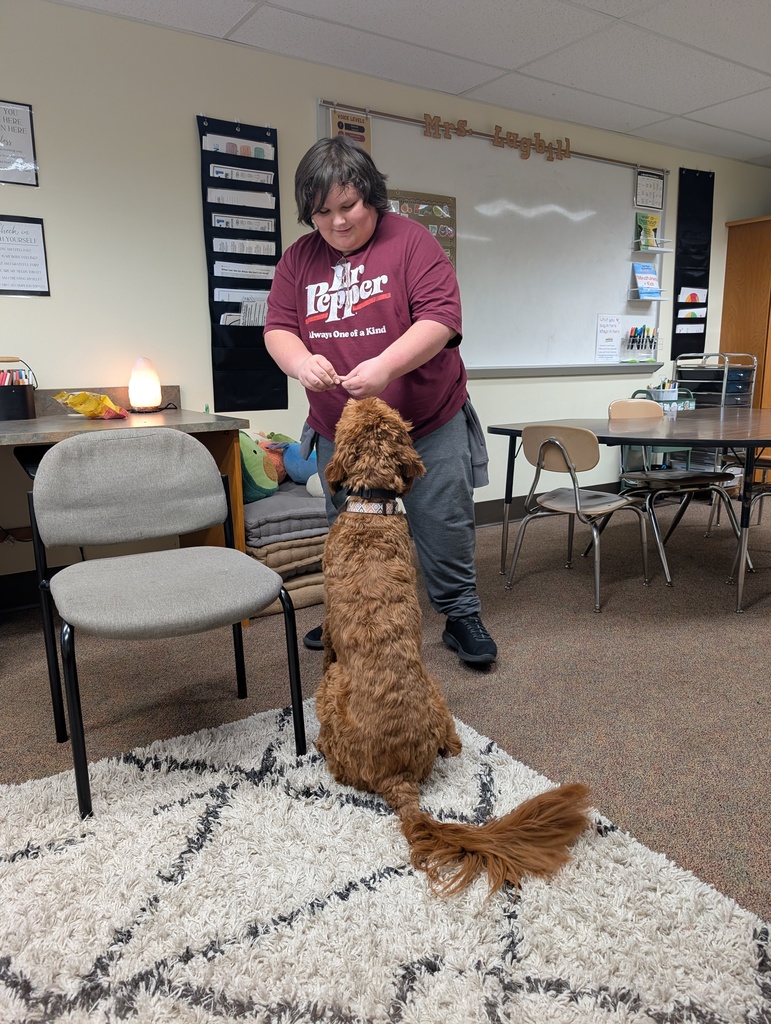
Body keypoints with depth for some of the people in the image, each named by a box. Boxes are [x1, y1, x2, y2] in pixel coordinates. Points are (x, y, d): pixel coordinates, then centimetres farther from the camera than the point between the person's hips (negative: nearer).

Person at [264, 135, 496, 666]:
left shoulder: (411, 240, -8)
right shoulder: (299, 257, 4)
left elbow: (441, 317, -18)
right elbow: (278, 327, 1)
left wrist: (386, 366, -33)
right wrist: (301, 361, -23)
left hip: (429, 427, -4)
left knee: (444, 528, 3)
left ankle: (462, 615, 22)